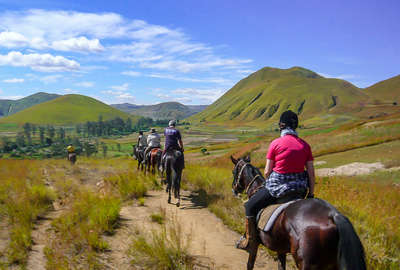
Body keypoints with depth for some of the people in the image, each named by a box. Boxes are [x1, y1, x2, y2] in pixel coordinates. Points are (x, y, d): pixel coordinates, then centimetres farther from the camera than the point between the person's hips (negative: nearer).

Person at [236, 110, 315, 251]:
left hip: (277, 186, -5)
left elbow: (267, 172, -7)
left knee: (250, 206, 16)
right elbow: (311, 173, 2)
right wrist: (311, 194, 12)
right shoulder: (305, 145, 1)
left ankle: (249, 239, 21)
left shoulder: (276, 143, -11)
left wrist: (269, 185, 13)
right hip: (300, 188, 5)